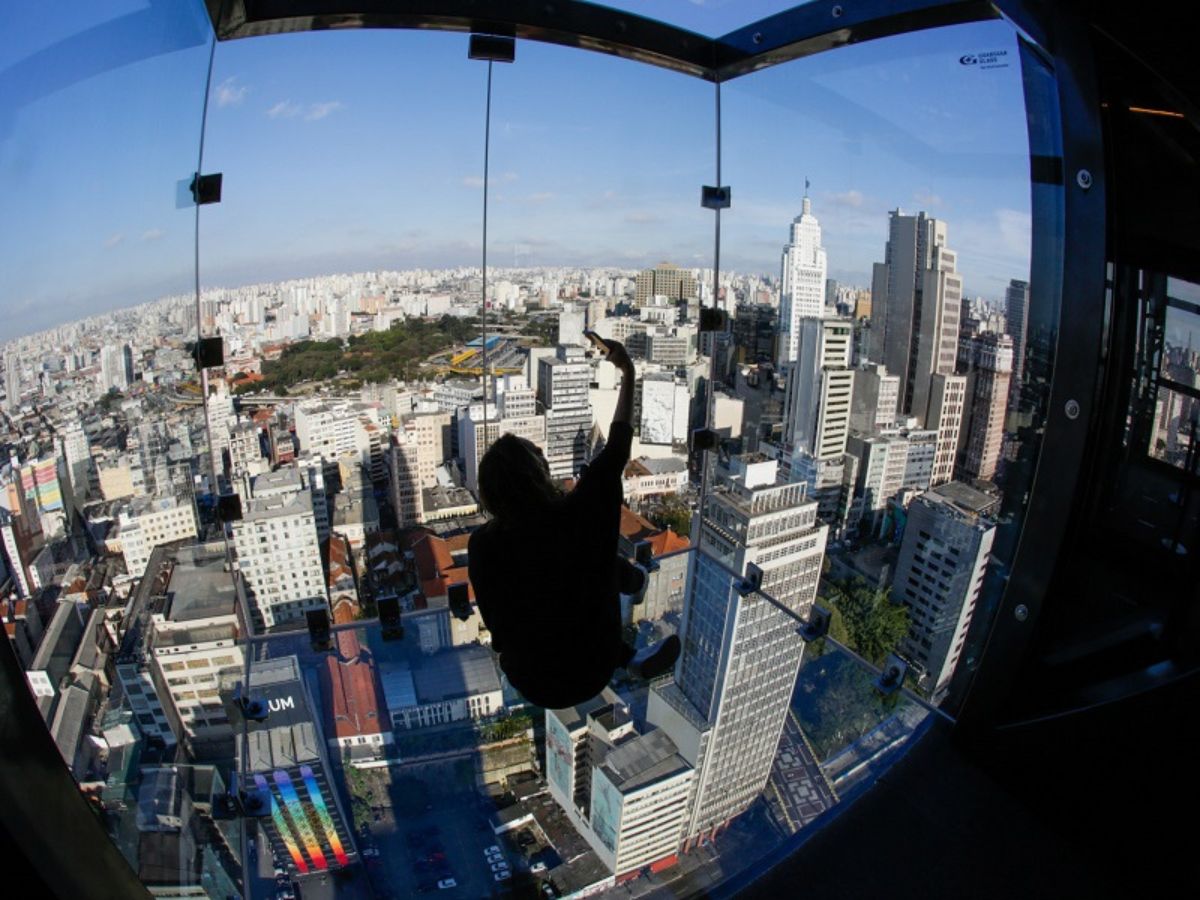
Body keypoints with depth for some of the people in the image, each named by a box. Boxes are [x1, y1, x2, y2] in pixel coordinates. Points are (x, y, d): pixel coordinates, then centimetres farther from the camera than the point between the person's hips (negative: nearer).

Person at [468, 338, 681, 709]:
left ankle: (629, 658, 35)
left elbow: (497, 620, -5)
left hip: (531, 684, 1)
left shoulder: (482, 545, -22)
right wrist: (628, 374, 1)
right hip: (589, 676, -1)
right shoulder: (578, 514, -28)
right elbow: (617, 448, -11)